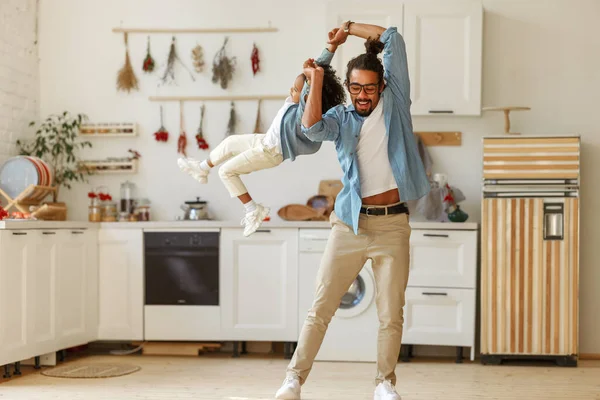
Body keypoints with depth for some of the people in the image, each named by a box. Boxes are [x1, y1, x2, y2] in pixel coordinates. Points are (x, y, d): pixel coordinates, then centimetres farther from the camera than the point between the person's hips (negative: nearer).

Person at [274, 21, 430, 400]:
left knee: (392, 315, 3)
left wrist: (349, 27, 11)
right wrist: (316, 81, -10)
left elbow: (392, 38, 5)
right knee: (320, 307, 0)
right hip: (350, 223, 0)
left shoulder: (394, 102, 6)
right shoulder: (341, 118, 7)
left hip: (393, 224, 0)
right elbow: (312, 128, -16)